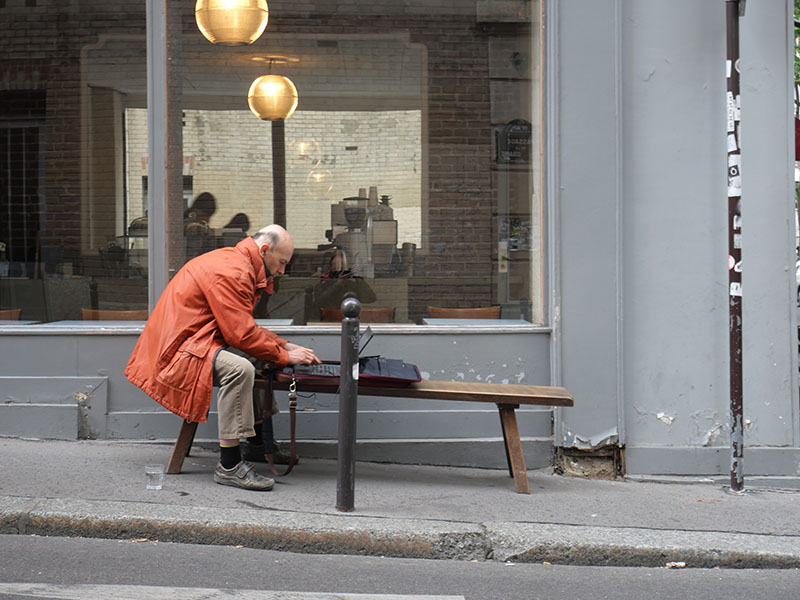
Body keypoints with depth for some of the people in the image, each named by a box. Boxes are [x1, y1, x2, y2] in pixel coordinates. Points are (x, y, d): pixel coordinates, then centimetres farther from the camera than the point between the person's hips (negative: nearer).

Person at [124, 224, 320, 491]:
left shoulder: (238, 265, 15)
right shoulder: (230, 273, -20)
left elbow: (245, 326, 21)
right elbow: (241, 333, -23)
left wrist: (283, 345, 10)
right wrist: (285, 356, -12)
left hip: (197, 340, 12)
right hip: (179, 349, -12)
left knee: (261, 358, 20)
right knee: (239, 368, -33)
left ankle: (259, 443, 25)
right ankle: (229, 466, -33)